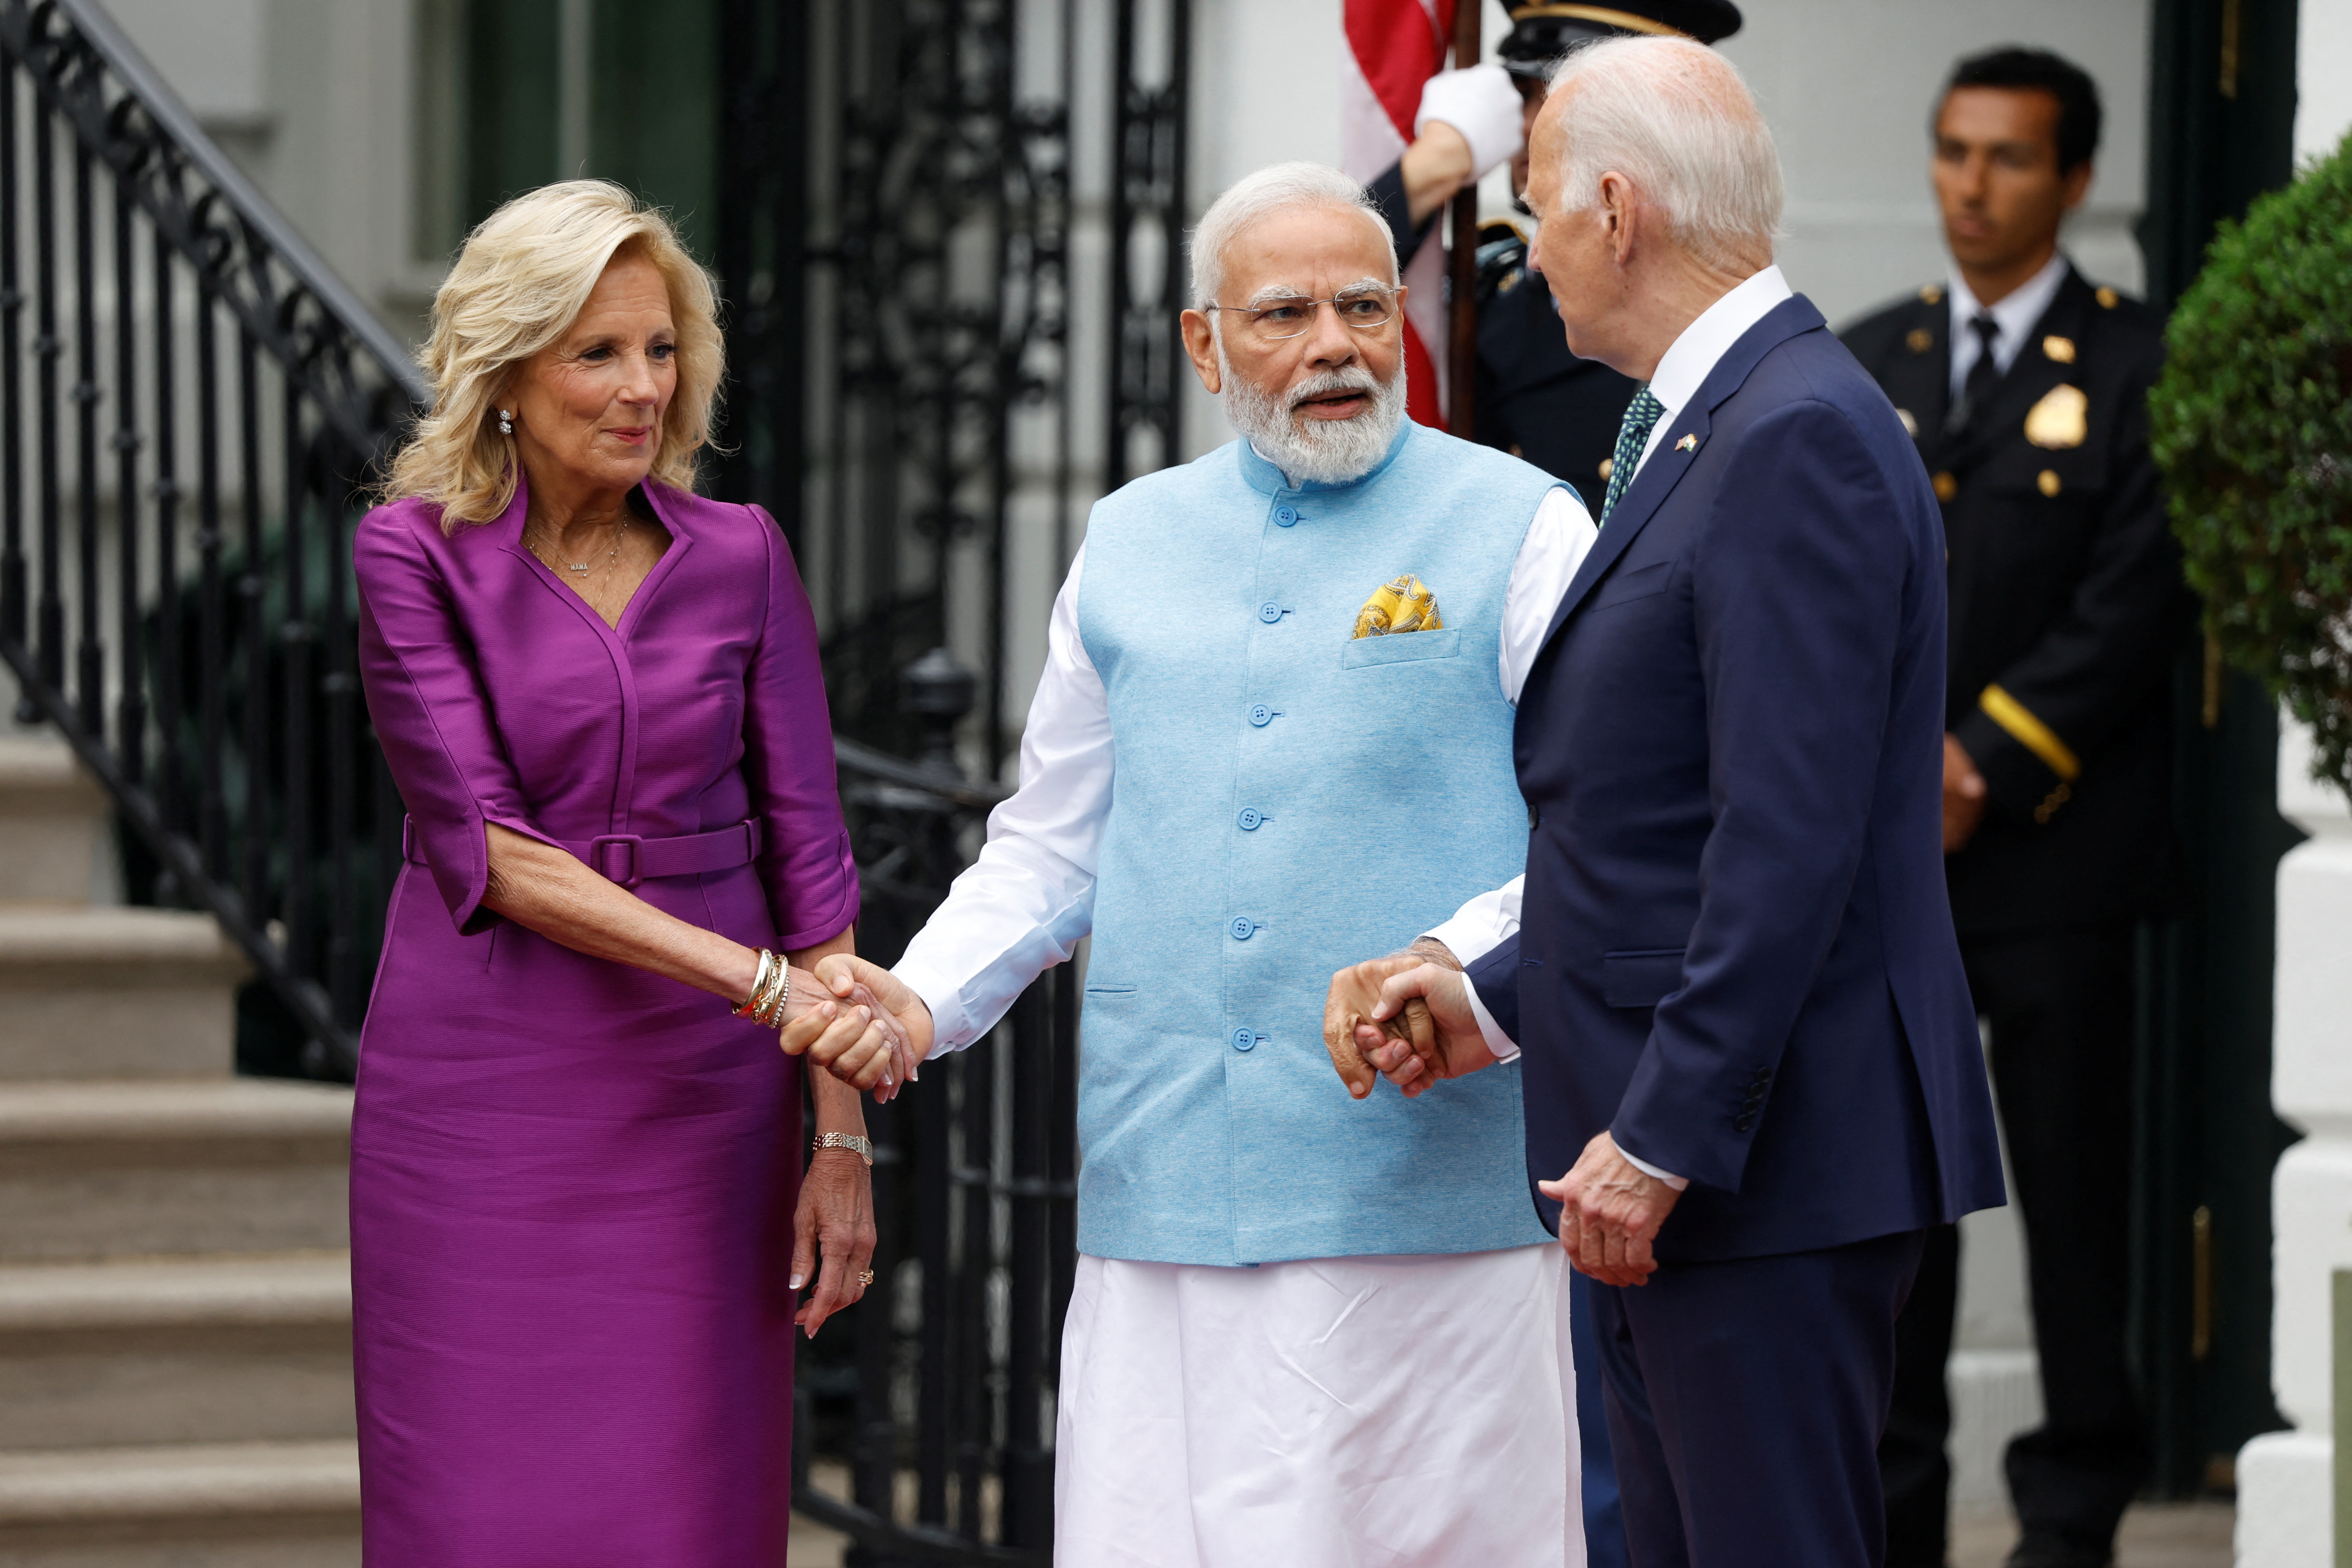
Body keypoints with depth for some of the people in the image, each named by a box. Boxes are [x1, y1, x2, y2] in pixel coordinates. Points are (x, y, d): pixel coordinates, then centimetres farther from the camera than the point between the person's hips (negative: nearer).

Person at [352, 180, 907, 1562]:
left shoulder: (740, 556, 4)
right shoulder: (416, 556, -3)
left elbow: (805, 849, 5)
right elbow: (486, 847, -12)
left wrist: (843, 1136, -2)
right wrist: (756, 976, -21)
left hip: (697, 1094, 2)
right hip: (486, 1088, -2)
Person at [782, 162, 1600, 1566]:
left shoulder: (1518, 530, 3)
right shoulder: (1132, 545, 16)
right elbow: (1049, 848, 21)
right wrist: (922, 999, 4)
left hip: (1430, 1193, -3)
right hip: (1168, 1193, 3)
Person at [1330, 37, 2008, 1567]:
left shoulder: (1796, 437, -16)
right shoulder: (1708, 431, 17)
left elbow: (1792, 839, -22)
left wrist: (1664, 1138, -21)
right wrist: (1500, 994, 14)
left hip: (1772, 1156, -10)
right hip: (1666, 1155, 10)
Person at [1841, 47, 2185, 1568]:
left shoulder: (2141, 369, 0)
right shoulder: (1866, 364, 14)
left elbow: (2135, 604, -7)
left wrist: (1983, 767, -12)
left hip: (2056, 843, -4)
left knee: (2073, 1182, 1)